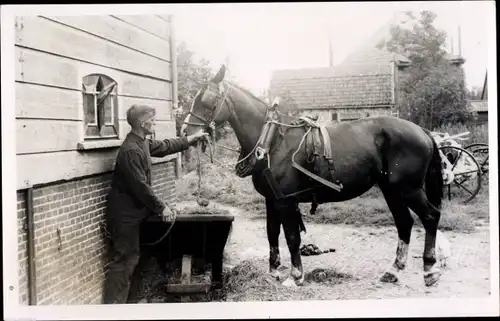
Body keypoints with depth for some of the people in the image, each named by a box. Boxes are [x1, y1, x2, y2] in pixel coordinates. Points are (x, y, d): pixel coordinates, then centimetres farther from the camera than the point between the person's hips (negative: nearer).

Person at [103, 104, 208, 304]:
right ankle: (112, 303, 1)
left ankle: (119, 301, 26)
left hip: (132, 211, 10)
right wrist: (161, 208, -19)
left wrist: (192, 139, 27)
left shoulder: (142, 143, 7)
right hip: (125, 214, -10)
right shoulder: (131, 150, -24)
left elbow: (164, 146, 25)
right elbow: (140, 186, -25)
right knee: (124, 260, -6)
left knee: (131, 257, 17)